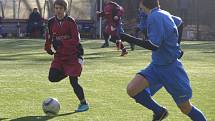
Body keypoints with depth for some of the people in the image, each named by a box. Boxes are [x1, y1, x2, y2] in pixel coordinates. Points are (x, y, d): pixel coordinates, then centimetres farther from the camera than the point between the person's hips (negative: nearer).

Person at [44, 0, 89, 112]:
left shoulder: (70, 22, -12)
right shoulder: (51, 22, 2)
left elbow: (76, 40, -17)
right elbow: (49, 37, 17)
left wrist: (61, 42, -27)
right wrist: (48, 48, 3)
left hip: (72, 55, -5)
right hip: (59, 56, 5)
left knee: (73, 82, -7)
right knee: (53, 77, -12)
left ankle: (84, 103, 9)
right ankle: (67, 73, 19)